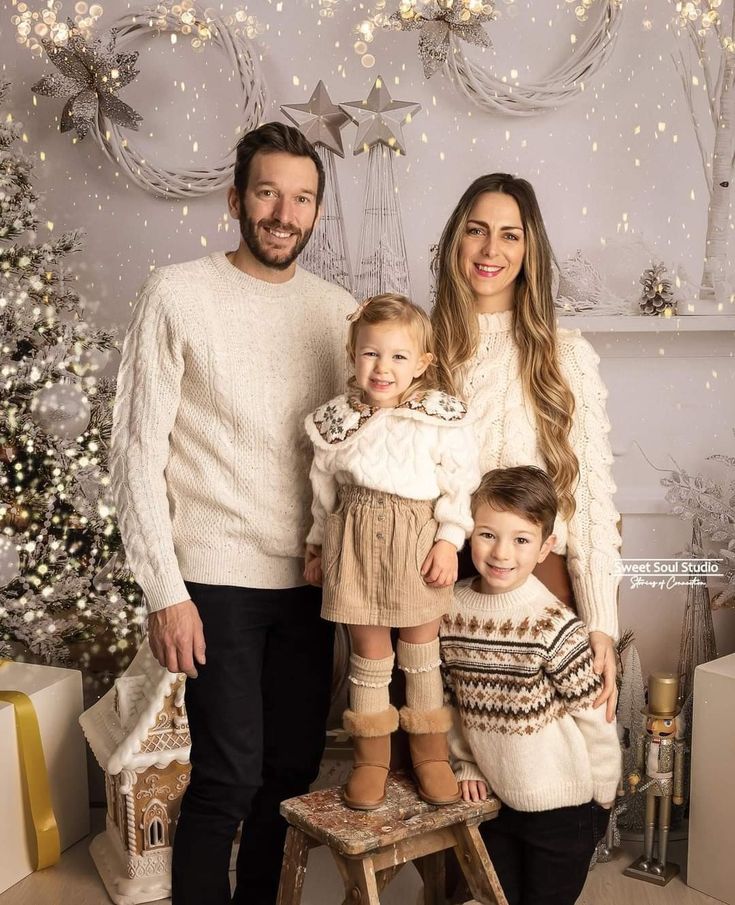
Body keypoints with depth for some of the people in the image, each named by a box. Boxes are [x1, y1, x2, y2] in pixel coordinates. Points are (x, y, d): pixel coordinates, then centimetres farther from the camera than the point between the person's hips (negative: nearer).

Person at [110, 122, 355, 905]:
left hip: (309, 579, 5)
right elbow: (137, 451, -7)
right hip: (217, 577, -4)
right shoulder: (179, 294, -5)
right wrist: (164, 591, -11)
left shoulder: (337, 310, 8)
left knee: (293, 770, 12)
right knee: (230, 775, -3)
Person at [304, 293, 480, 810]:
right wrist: (318, 545, 13)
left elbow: (460, 485, -3)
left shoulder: (442, 419, -6)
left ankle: (430, 752, 28)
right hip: (356, 539, 2)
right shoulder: (336, 420, 2)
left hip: (418, 539, -1)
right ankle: (372, 758, 25)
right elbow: (325, 489, 11)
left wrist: (449, 540, -11)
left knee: (422, 647, 11)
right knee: (369, 651, 9)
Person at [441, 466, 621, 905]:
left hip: (562, 807, -4)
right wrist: (467, 765, 4)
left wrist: (601, 795, -6)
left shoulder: (555, 625, -23)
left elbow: (594, 718, -15)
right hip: (494, 797, 4)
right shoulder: (451, 610, -8)